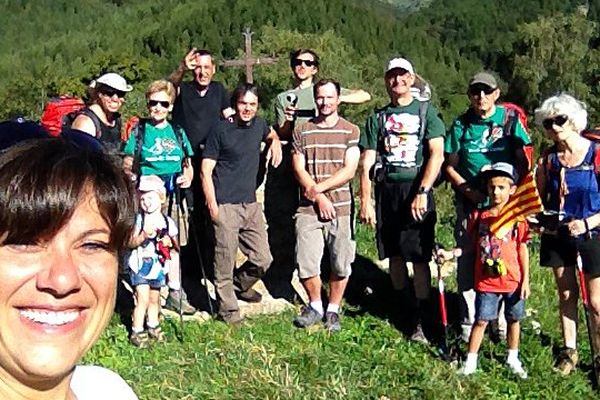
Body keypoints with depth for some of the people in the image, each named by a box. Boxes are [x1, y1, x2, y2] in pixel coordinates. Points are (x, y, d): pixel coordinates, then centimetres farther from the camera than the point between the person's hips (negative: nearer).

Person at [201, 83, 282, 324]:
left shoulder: (258, 125, 10)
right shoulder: (221, 130, -6)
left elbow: (271, 134, 36)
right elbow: (206, 170, -6)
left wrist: (275, 143, 12)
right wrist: (212, 205, -13)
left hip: (251, 204, 6)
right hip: (226, 206, -6)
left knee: (263, 259, 7)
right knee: (225, 261, 0)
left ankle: (239, 285, 35)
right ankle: (228, 309, 16)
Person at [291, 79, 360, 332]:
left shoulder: (350, 131, 3)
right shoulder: (302, 131, 8)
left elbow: (349, 171, -5)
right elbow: (299, 170, 2)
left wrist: (317, 188, -11)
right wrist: (319, 198, -10)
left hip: (341, 208, -1)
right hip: (308, 208, 1)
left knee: (341, 265, 5)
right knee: (305, 264, -2)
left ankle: (333, 310, 24)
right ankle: (315, 305, 23)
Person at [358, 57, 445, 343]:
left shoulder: (426, 111, 4)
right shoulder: (378, 117, 13)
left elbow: (437, 155, -6)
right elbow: (366, 163, 8)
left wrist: (422, 193, -16)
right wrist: (365, 201, -2)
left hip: (416, 190, -3)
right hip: (386, 189, 3)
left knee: (419, 257, -4)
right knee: (394, 254, 9)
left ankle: (420, 321, 2)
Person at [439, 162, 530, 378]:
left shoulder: (518, 217, -5)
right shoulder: (478, 216, -1)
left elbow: (522, 249, -1)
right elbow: (472, 245, 8)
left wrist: (525, 280, -2)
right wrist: (451, 254, -5)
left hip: (513, 280, 0)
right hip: (486, 281, 0)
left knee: (513, 319, 14)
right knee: (481, 320, 3)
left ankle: (513, 359, 33)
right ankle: (471, 360, 15)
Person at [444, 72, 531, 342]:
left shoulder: (510, 121, 2)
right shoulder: (461, 124, 4)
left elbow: (523, 163, 3)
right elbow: (450, 166, 6)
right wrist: (469, 191, -8)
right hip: (469, 204, 1)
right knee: (467, 262, 5)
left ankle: (502, 320, 17)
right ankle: (468, 322, 16)